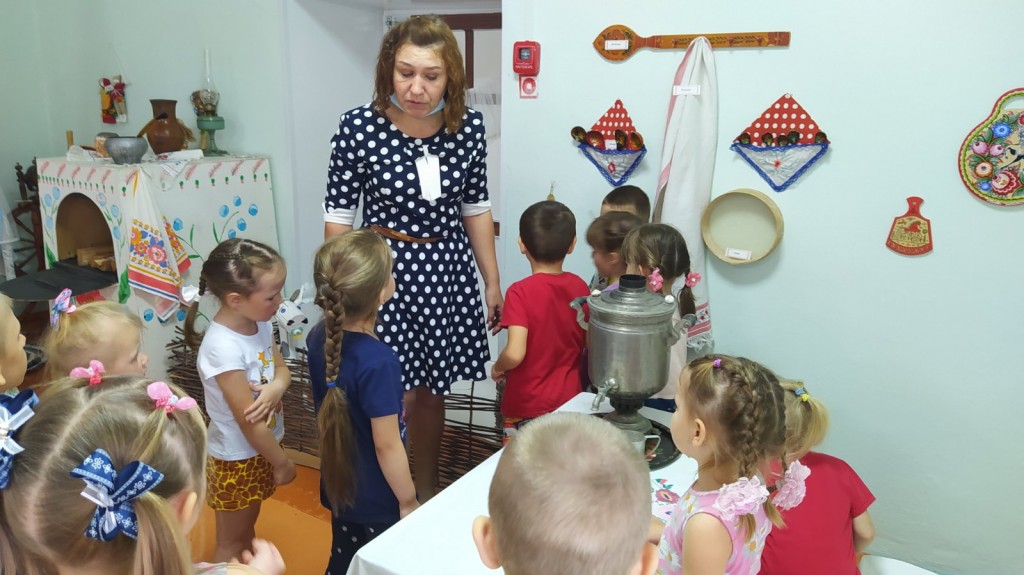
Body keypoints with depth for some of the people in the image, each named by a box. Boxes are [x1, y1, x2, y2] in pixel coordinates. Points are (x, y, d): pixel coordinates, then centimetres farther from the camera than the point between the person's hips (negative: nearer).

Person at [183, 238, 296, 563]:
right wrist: (282, 463, -14)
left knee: (247, 525, 28)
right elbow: (248, 421, -25)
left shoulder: (259, 323, -8)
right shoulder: (223, 348, -31)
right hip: (237, 457, -7)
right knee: (231, 541, 16)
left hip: (260, 447, 7)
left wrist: (277, 387, -21)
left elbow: (282, 369, 4)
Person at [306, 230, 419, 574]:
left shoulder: (320, 337, -10)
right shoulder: (379, 362, -33)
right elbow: (387, 445, -25)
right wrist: (408, 501, -10)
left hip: (339, 485, 7)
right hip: (377, 499, -7)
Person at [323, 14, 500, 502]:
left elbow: (475, 207, 7)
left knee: (432, 392, 16)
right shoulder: (358, 127, -13)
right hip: (383, 270, -3)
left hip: (448, 271, 4)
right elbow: (339, 216, -5)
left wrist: (492, 281, 10)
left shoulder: (469, 126, -4)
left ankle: (427, 495, 37)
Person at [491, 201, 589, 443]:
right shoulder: (580, 287, -3)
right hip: (570, 399, 5)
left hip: (526, 406, -4)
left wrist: (498, 368, -5)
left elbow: (514, 354, -26)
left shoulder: (520, 292, -18)